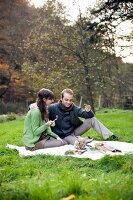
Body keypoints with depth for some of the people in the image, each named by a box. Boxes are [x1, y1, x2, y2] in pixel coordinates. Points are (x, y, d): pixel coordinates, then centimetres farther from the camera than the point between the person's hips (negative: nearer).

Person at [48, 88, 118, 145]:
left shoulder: (74, 108, -5)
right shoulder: (52, 108, -17)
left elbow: (90, 116, -4)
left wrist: (88, 111, -27)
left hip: (75, 131, 5)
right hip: (64, 136, -5)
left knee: (92, 119, -10)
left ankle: (109, 136, -8)